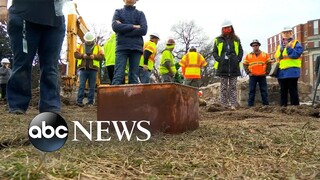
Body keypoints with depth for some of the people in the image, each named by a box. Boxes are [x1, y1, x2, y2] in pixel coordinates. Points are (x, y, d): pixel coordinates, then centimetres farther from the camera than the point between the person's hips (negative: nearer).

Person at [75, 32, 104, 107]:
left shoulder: (98, 47, 13)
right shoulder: (81, 46, 16)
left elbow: (101, 56, 3)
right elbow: (76, 54, 7)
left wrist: (94, 56, -14)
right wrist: (82, 55, -11)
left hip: (93, 69, 0)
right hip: (83, 68, 0)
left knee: (92, 87, 2)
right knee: (81, 85, -5)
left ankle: (90, 102, 7)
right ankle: (79, 101, -4)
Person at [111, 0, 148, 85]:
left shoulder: (140, 14, 15)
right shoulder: (118, 12, 15)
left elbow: (143, 30, -3)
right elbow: (115, 26, -4)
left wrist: (123, 30, -5)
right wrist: (133, 26, -5)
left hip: (136, 47, 1)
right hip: (122, 47, -1)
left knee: (134, 76, -3)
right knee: (118, 75, -11)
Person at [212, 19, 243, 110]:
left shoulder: (236, 39, 12)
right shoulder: (218, 40, 8)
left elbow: (241, 51, 15)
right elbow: (214, 52, 8)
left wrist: (238, 59, -2)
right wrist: (219, 59, -8)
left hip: (234, 67, 1)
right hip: (222, 66, -1)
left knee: (233, 86, 3)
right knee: (223, 87, 2)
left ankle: (233, 104, 6)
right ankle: (224, 105, 5)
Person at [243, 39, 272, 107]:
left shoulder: (265, 54, 6)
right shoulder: (248, 56, 5)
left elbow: (269, 63, 7)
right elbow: (245, 64, 6)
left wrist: (267, 72, -2)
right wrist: (248, 72, -4)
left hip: (262, 76, 1)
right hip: (252, 76, -1)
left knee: (264, 91, 4)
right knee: (252, 91, 1)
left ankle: (266, 104, 10)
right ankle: (250, 104, 4)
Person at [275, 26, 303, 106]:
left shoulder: (296, 43, 1)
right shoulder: (280, 45, 20)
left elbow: (296, 54, -15)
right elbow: (277, 57, 23)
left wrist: (288, 47, -20)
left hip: (291, 71, -6)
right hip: (281, 72, 6)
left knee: (293, 91, -3)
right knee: (283, 91, 11)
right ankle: (283, 106, 18)